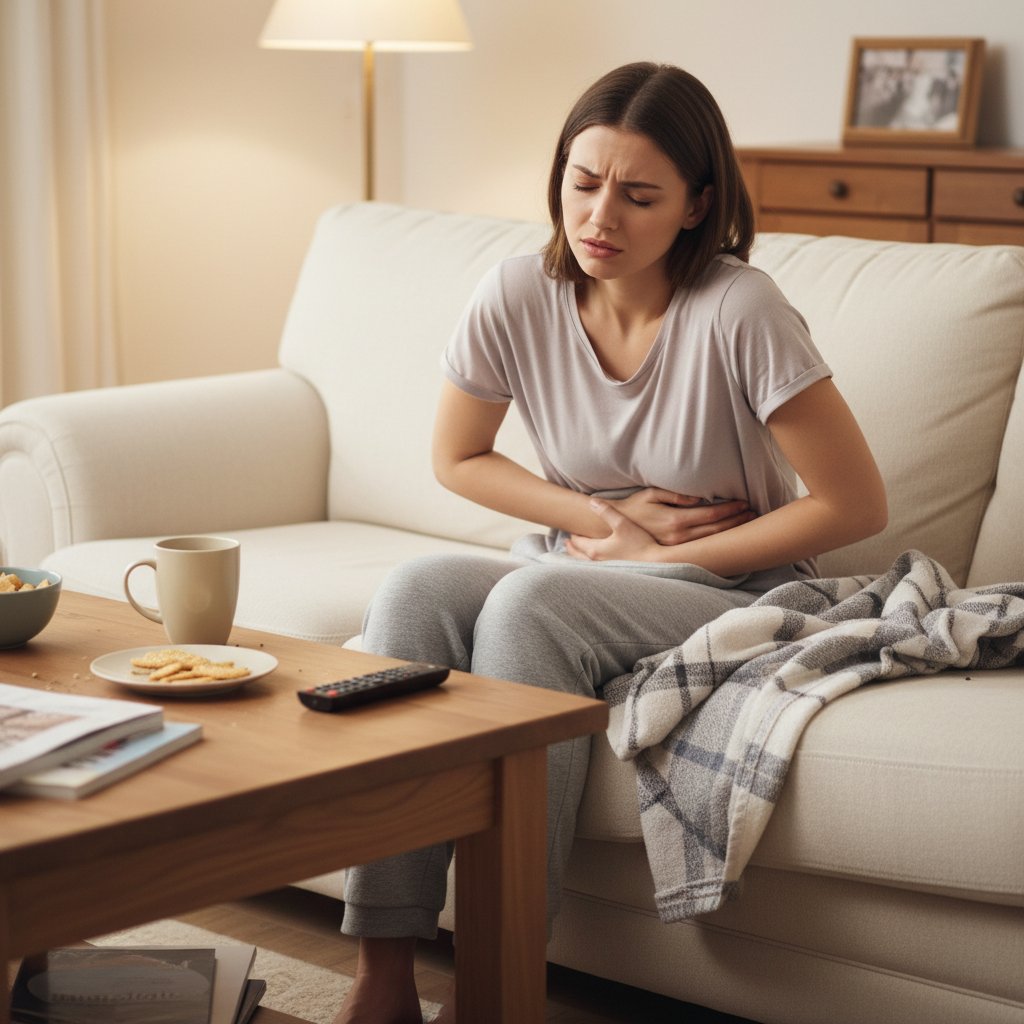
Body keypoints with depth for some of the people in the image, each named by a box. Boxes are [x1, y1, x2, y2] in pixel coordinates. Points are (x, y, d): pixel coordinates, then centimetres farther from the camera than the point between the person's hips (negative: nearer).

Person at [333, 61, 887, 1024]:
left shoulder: (739, 313, -20)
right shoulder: (517, 296, -7)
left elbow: (855, 503, -15)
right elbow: (457, 458, 8)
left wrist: (663, 557, -11)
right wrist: (606, 519, -6)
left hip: (731, 592, -4)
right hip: (571, 573, 5)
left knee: (530, 601, -32)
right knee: (415, 590, -25)